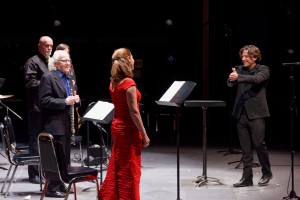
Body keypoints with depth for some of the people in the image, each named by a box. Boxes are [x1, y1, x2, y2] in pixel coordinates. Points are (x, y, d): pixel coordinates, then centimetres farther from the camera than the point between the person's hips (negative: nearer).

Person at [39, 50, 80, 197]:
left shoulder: (70, 78, 16)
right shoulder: (48, 77, -8)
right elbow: (44, 101, -16)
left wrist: (75, 99, 1)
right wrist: (65, 102, -22)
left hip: (68, 123, 8)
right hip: (55, 124, -8)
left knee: (65, 156, 12)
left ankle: (60, 185, 22)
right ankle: (52, 188, 1)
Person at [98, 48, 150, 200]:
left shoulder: (114, 82, 6)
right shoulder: (129, 83, -18)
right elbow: (133, 112, -19)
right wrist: (144, 134, -15)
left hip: (117, 127, 8)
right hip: (129, 130, -8)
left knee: (117, 167, 16)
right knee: (129, 171, 1)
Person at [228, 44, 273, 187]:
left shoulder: (263, 69, 0)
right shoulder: (240, 69, 13)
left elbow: (257, 79, -21)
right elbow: (230, 83, -1)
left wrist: (239, 77, -36)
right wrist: (232, 78, -26)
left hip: (256, 113, -4)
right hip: (241, 113, 4)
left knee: (258, 144, -4)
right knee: (245, 148, 5)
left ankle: (267, 173, 17)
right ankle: (247, 178, 11)